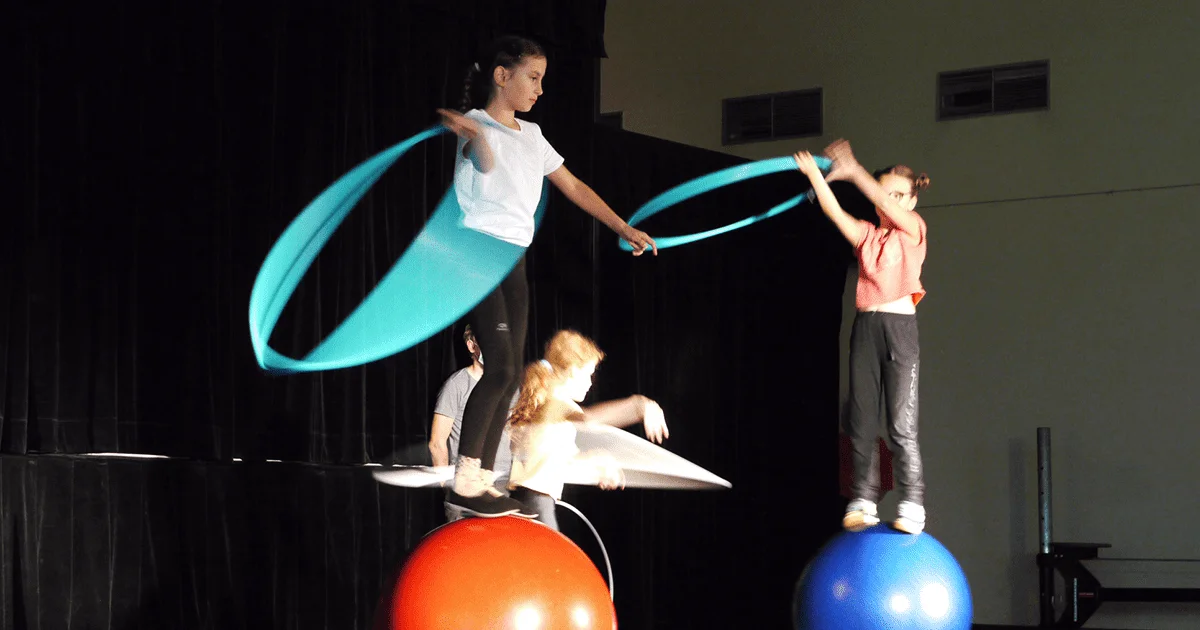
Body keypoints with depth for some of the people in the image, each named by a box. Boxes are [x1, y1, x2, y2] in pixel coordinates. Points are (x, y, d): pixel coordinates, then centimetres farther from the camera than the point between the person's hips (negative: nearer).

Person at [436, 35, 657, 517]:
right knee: (501, 366, -17)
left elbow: (574, 187, 23)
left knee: (510, 375, 3)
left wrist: (625, 230, 19)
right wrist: (473, 132, -56)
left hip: (513, 261, 8)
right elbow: (485, 163, -32)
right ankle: (464, 482, -13)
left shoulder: (531, 135, 17)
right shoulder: (477, 124, -8)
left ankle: (483, 482, 6)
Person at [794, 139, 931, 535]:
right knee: (861, 421, 4)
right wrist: (814, 176, -18)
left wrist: (853, 172, -21)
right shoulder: (866, 235, 13)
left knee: (901, 423, -8)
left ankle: (912, 504, -4)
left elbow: (889, 206, -14)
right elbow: (834, 213, -3)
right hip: (865, 327, 5)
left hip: (899, 327, -4)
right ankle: (863, 502, 9)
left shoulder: (913, 230, 4)